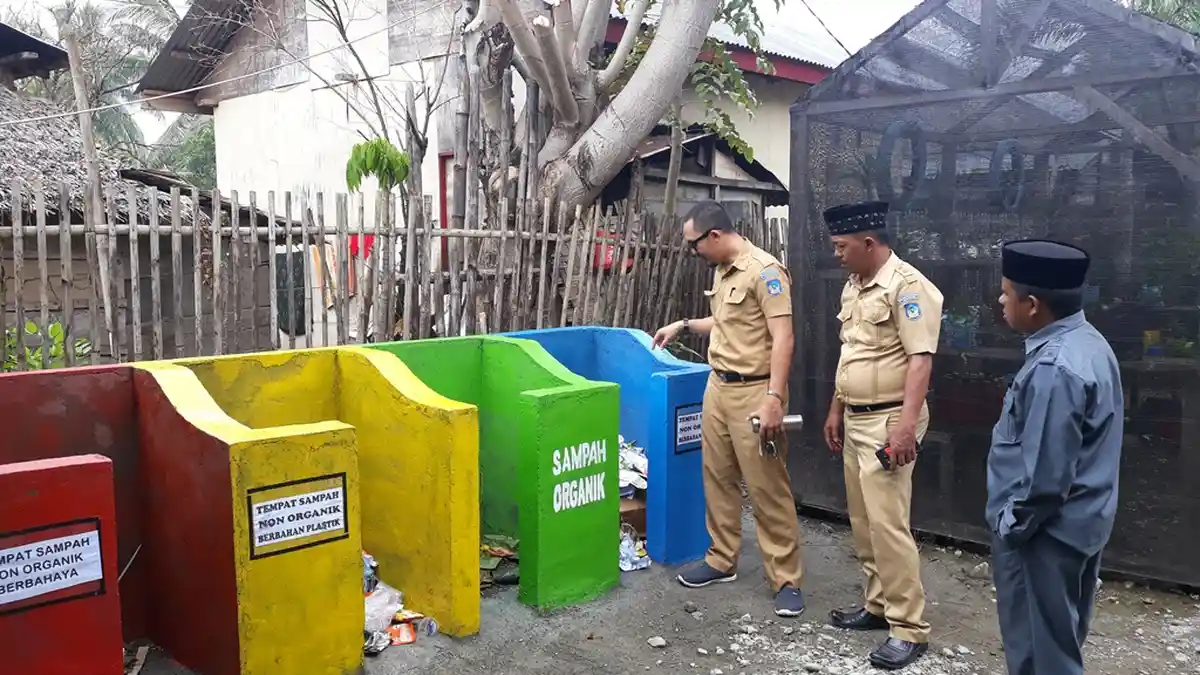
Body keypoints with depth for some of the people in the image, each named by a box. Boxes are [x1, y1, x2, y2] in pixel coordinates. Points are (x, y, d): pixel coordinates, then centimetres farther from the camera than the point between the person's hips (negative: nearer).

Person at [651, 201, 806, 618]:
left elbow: (782, 338, -21)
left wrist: (774, 398, -26)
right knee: (717, 478, 14)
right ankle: (721, 561, 28)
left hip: (753, 392, -9)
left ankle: (786, 579, 10)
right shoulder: (722, 271, 11)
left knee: (767, 488, -1)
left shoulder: (765, 271, -16)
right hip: (718, 387, 9)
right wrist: (683, 325, 23)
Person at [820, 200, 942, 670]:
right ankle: (878, 604, 27)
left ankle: (909, 628, 2)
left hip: (887, 421, -9)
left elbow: (920, 359, -21)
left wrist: (907, 425, -27)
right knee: (862, 521, 14)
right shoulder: (853, 287, 13)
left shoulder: (906, 286, -15)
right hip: (855, 419, 9)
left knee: (887, 523, -8)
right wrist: (835, 410, 21)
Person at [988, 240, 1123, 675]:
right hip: (1075, 524, 10)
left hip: (1045, 532, -10)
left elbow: (1045, 474, -28)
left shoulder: (1055, 369, -29)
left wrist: (1012, 526, -13)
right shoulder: (1086, 342, 4)